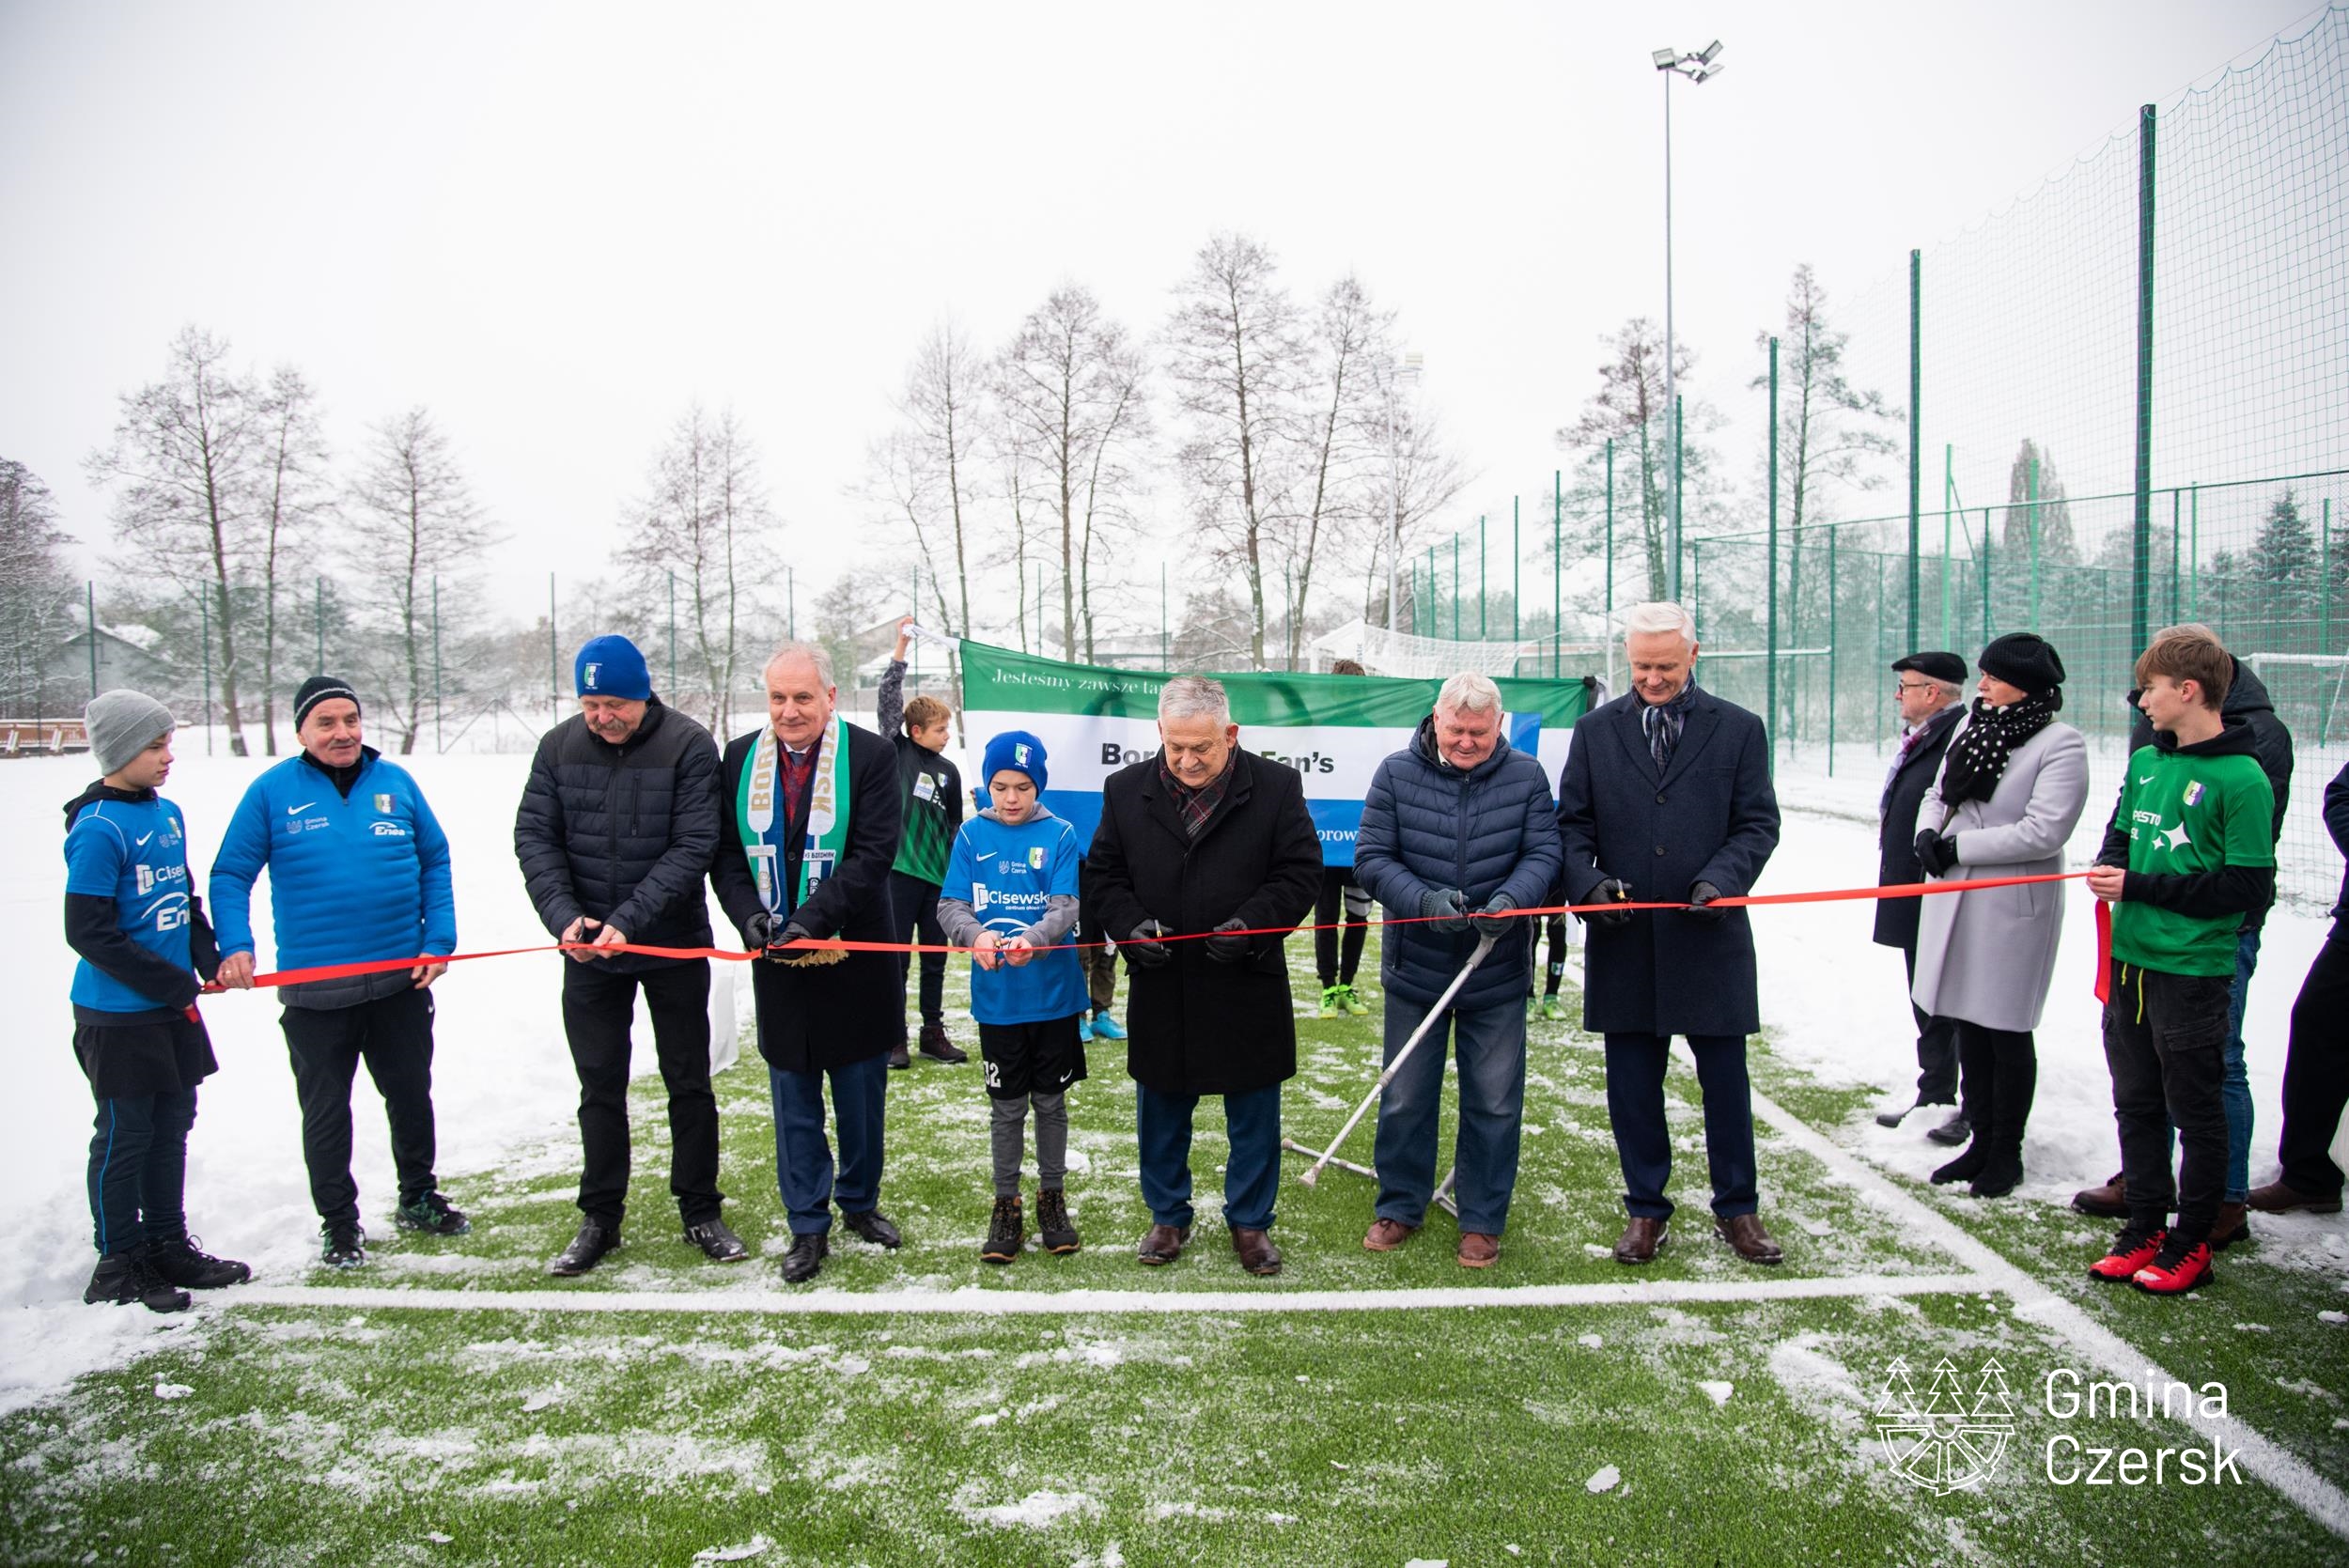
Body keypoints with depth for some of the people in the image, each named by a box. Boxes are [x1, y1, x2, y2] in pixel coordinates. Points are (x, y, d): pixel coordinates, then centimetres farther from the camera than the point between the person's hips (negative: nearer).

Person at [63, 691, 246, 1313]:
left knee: (171, 1127, 16)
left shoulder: (168, 814, 8)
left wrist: (209, 956, 3)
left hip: (174, 1006, 8)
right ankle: (117, 1266, 17)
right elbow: (88, 932, -19)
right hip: (119, 1014, -8)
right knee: (125, 1136, 4)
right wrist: (170, 983, -16)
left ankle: (169, 1245, 29)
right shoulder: (98, 829, -17)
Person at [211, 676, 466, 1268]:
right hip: (314, 990, -2)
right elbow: (230, 876, -2)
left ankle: (419, 1199, 34)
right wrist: (235, 947, -15)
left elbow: (435, 862, 8)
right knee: (325, 1111, 9)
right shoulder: (272, 791, -4)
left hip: (401, 980, 2)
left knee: (411, 1096, 16)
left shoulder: (396, 782, 3)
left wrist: (439, 940, -1)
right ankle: (339, 1222, 24)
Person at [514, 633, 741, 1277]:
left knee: (689, 1084, 9)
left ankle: (700, 1211, 22)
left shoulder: (689, 745, -12)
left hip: (674, 945, -2)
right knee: (600, 1087, 11)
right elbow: (534, 837, -1)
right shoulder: (559, 746, -1)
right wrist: (564, 915, -17)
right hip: (589, 952, 3)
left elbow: (693, 846, -16)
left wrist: (629, 919, -23)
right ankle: (600, 1218, 24)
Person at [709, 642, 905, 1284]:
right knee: (795, 1104, 9)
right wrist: (749, 915, -14)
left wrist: (813, 919, -24)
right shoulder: (739, 759, 4)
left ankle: (860, 1201, 33)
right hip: (777, 965, 2)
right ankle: (808, 1226, 22)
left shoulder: (869, 755, -8)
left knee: (861, 1097, 12)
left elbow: (873, 854, -14)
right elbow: (726, 853, 4)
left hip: (855, 959, -2)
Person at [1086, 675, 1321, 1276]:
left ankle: (1250, 1221, 29)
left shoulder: (1276, 786, -6)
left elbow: (1300, 874, -4)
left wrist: (1251, 923, -18)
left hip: (1247, 989, -2)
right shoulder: (1126, 789, 0)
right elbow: (1105, 874, 6)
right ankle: (1168, 1216, 34)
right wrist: (1133, 925, -12)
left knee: (1253, 1116, 11)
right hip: (1161, 988, 2)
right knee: (1162, 1113, 15)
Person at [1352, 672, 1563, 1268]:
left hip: (1497, 970, 0)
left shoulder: (1526, 776, -2)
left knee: (1494, 1103, 9)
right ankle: (1400, 1207, 30)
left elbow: (1543, 853, -5)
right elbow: (1372, 857, -8)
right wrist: (1425, 900, -24)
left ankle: (1483, 1219, 25)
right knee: (1405, 1099, 12)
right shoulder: (1397, 774, -6)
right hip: (1414, 967, 0)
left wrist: (1510, 899, -25)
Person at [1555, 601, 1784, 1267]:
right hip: (1624, 939, 1)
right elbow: (1571, 825, 6)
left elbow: (1758, 823, 2)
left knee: (1726, 1081, 9)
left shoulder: (1739, 729, 4)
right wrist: (1588, 882, -12)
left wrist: (1721, 880, -16)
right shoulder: (1594, 730, 7)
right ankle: (1646, 1210, 23)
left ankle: (1737, 1210, 26)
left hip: (1710, 938, -1)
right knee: (1632, 1085, 8)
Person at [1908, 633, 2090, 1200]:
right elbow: (1937, 793, 16)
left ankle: (2006, 1153, 20)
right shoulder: (1972, 724, 9)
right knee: (1969, 1024, 15)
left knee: (2006, 1030, 4)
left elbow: (2043, 831, -19)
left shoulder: (2061, 743, -11)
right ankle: (1981, 1142, 29)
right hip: (1954, 898, 7)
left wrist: (1957, 847, -16)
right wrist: (1928, 834, -5)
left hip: (2013, 905, -7)